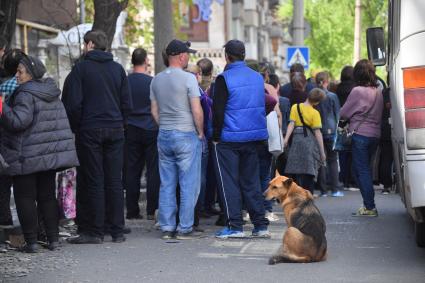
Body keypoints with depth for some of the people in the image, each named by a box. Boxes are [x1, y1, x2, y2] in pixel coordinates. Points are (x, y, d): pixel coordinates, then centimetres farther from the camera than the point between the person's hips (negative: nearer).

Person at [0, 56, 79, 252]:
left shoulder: (25, 94, -15)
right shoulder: (53, 93, 12)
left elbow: (18, 121, -25)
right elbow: (61, 122, 18)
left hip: (27, 157, -8)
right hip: (50, 154, 8)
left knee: (25, 198, 0)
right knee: (47, 196, 14)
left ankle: (31, 241, -2)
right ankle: (53, 238, 13)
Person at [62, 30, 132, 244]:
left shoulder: (81, 68, -5)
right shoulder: (118, 69, 8)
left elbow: (73, 103, -9)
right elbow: (127, 104, 7)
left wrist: (76, 127, 2)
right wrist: (119, 124, 14)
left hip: (90, 130, -4)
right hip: (115, 130, 4)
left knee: (93, 181, -1)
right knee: (114, 180, 6)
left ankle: (94, 231, 0)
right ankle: (116, 230, 8)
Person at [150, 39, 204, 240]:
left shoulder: (157, 80, 8)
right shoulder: (188, 78, -11)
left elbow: (154, 111, 11)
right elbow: (197, 111, -14)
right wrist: (200, 132, -2)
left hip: (164, 136, 6)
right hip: (186, 135, -6)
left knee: (166, 184, 9)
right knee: (189, 184, 0)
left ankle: (167, 228, 11)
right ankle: (185, 228, 0)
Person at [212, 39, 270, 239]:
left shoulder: (224, 79, -12)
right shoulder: (257, 77, 7)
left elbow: (218, 110, -12)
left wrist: (216, 137, -4)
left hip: (229, 139, -6)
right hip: (253, 138, 6)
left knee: (229, 182, 1)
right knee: (251, 181, 12)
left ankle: (235, 226, -1)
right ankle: (261, 225, 11)